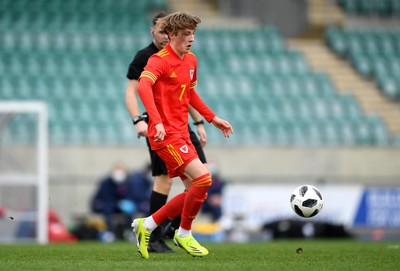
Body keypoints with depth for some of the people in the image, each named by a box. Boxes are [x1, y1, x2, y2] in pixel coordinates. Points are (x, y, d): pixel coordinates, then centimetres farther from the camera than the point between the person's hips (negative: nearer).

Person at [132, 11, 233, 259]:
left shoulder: (191, 61, 14)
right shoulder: (160, 60, -13)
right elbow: (143, 86, -31)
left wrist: (213, 118, 25)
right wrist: (157, 122, -43)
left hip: (181, 133, 9)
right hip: (166, 134, -9)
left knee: (195, 191, 6)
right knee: (203, 178, -19)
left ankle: (146, 225, 16)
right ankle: (184, 234, -1)